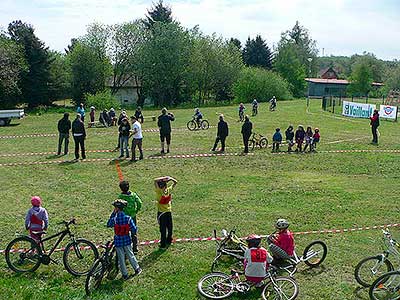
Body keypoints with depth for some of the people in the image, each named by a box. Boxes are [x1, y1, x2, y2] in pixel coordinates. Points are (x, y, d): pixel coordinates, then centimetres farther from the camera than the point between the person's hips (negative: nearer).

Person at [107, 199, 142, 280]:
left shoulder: (114, 219, -19)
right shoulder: (128, 218, -14)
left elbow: (108, 225, 3)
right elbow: (134, 230, -12)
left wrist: (113, 214, -1)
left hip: (118, 242, -1)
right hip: (127, 241, 2)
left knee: (121, 258, 12)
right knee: (130, 255, 20)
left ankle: (125, 274, 20)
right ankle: (137, 269, 32)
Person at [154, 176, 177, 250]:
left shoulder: (159, 191, -19)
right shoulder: (169, 190, -7)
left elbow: (155, 180, -24)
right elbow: (175, 182, 7)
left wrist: (164, 178, -18)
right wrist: (170, 178, -10)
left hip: (161, 212, -4)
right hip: (169, 212, 4)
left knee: (163, 229, 0)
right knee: (169, 228, 18)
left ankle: (163, 245, 5)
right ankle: (169, 241, 34)